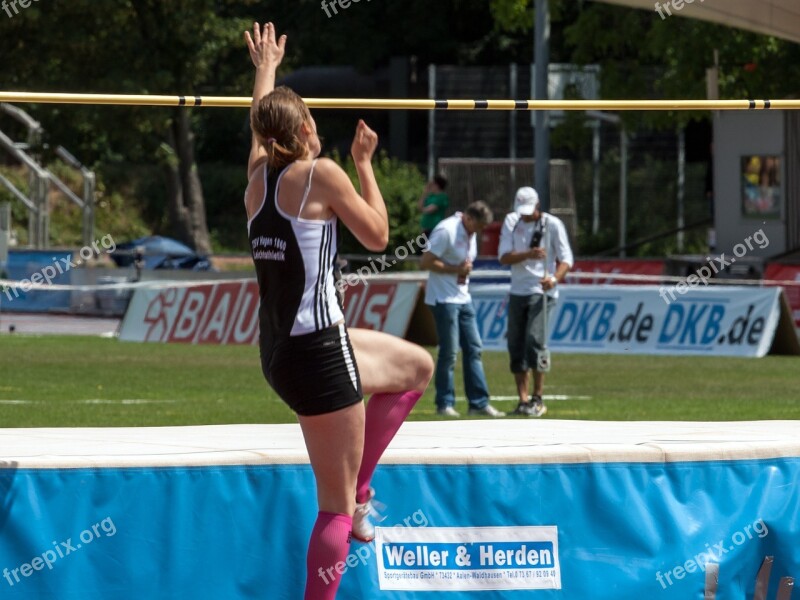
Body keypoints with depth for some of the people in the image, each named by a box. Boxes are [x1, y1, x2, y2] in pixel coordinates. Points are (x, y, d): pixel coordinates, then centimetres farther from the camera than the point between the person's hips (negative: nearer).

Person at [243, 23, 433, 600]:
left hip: (282, 350, 9)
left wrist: (266, 68, 46)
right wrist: (365, 162, 8)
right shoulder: (320, 173, -11)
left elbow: (263, 126, 30)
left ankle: (359, 489, 25)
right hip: (317, 353, -9)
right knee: (337, 504, -4)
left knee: (416, 366, 29)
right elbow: (378, 234, -1)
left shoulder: (259, 176, 8)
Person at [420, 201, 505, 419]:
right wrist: (456, 269, -18)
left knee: (474, 348, 6)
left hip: (463, 298, 9)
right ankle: (445, 403, 2)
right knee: (449, 352, -6)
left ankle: (479, 402, 9)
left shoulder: (470, 233, 11)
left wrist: (465, 270, 6)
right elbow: (425, 262, -19)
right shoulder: (446, 231, -16)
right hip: (444, 300, -9)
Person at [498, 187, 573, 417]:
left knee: (534, 340, -18)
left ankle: (538, 400, -11)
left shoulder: (552, 224, -3)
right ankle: (523, 400, 7)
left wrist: (554, 279, -24)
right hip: (517, 292, 5)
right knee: (515, 346, 1)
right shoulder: (511, 221, 6)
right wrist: (528, 254, -22)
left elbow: (566, 259, -4)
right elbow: (504, 256, -4)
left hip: (542, 292, -5)